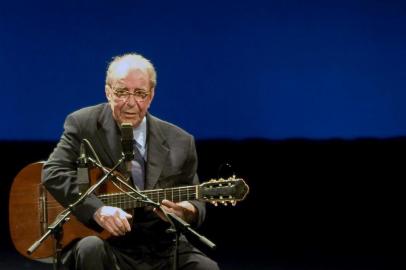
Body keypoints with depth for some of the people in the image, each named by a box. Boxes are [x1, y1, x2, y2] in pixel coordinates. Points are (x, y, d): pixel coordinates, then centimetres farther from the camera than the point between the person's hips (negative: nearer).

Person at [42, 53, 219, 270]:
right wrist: (97, 209, -27)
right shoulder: (83, 125, 0)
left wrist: (188, 212, -14)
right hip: (109, 245, -2)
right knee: (91, 248, -35)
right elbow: (53, 172, -12)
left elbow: (195, 202, 13)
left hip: (162, 250, 2)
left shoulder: (180, 142, 7)